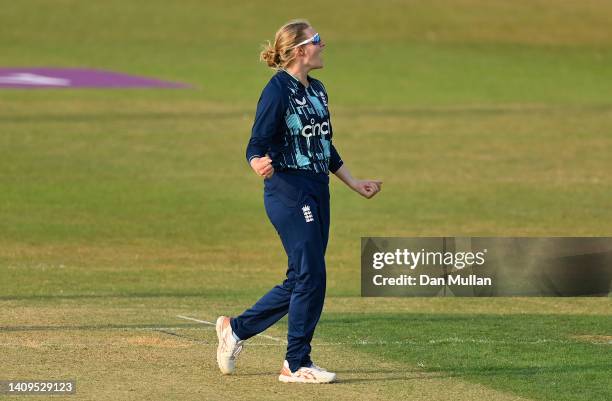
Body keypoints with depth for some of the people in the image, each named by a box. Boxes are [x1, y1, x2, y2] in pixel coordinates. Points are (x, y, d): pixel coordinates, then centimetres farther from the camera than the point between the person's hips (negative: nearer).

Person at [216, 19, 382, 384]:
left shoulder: (317, 90, 13)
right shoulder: (277, 91, -13)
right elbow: (256, 147, -15)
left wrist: (354, 183, 26)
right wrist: (261, 165, -37)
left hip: (317, 191, 9)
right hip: (288, 192, -9)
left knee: (301, 280, 11)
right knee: (311, 275, -8)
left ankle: (236, 329, 25)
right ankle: (297, 364, 2)